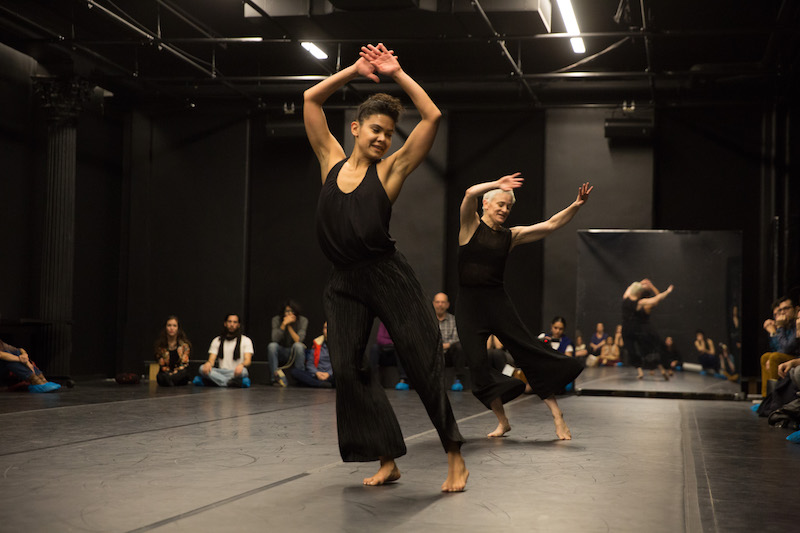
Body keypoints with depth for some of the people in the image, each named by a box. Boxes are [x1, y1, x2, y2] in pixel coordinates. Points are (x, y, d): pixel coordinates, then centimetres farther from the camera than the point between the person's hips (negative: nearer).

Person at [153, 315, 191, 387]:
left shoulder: (184, 344, 2)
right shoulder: (160, 345, 5)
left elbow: (184, 363, -3)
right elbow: (161, 364, 3)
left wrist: (174, 373, -21)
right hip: (166, 373, 1)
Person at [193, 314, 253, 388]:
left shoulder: (246, 340, 7)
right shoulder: (217, 341, 15)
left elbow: (247, 361, -6)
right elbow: (212, 359, 5)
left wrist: (242, 365, -31)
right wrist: (208, 363, -22)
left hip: (236, 373, -2)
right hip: (221, 373, 2)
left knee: (243, 371, -38)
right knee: (202, 368, -26)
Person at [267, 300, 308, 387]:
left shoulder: (303, 320, -9)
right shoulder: (276, 319, -7)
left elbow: (298, 340, -18)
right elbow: (275, 339, -19)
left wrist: (289, 326, -24)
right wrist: (284, 324, -28)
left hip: (295, 354, -1)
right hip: (281, 353, 1)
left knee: (298, 346, -34)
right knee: (272, 346, -29)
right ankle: (277, 378, -31)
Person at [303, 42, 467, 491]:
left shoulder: (390, 170, 3)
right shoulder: (332, 161, 12)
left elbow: (433, 116, -3)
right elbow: (311, 100, 15)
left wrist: (397, 74, 3)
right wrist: (355, 70, 9)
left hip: (388, 275, -3)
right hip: (344, 283, 4)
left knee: (423, 359, -4)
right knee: (348, 367, -1)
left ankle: (455, 456, 5)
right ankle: (388, 460, 7)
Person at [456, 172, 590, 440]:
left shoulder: (511, 235, 10)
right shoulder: (471, 225, 2)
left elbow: (550, 225, 7)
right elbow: (470, 194, -18)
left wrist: (576, 205, -3)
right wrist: (496, 185, -30)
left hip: (498, 302, 2)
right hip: (469, 305, -2)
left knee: (529, 350, -8)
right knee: (478, 365, -2)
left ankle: (556, 413, -2)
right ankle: (502, 421, 14)